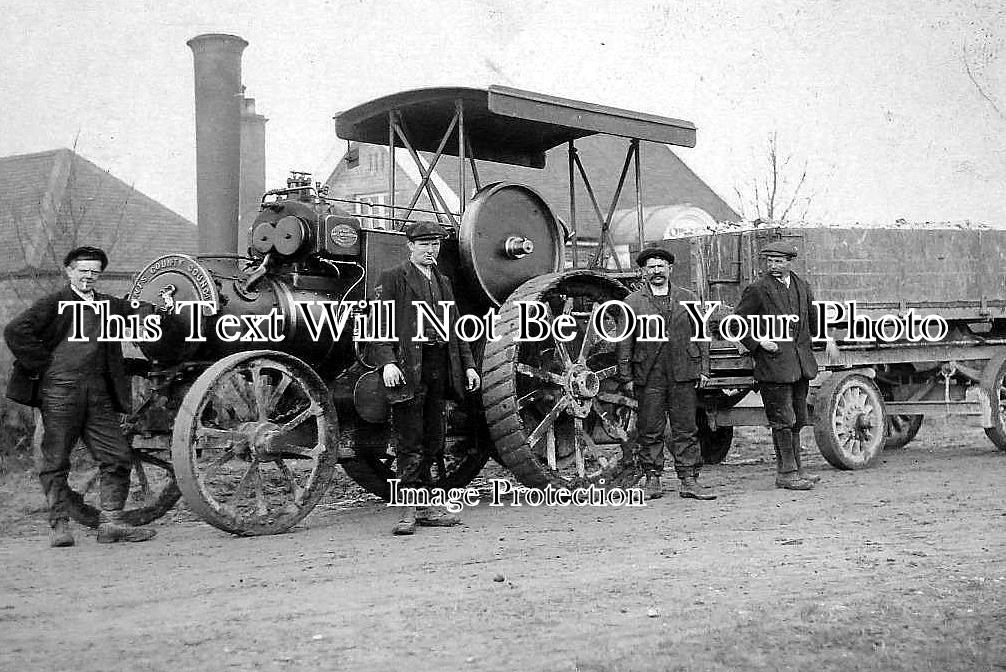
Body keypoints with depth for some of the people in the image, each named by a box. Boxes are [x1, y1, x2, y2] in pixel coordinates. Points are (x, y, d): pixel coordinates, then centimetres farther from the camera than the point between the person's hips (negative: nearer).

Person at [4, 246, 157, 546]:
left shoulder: (111, 306, 15)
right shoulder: (53, 304, 1)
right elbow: (15, 331, -7)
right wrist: (41, 365, -9)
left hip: (99, 394, 4)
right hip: (59, 391, -4)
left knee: (118, 457, -1)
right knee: (55, 461, 1)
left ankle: (110, 523, 6)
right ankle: (59, 525, 10)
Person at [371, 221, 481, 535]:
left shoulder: (443, 282, 21)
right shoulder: (393, 278, 1)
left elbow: (455, 329, 24)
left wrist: (468, 365, 16)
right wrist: (387, 362, -20)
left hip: (439, 366, 6)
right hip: (409, 368, -6)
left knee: (432, 440, 8)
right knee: (410, 442, -5)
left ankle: (427, 508, 15)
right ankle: (409, 510, -2)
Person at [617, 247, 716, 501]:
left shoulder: (687, 298, 11)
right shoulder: (632, 302, 6)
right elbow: (625, 342, 4)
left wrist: (703, 369, 5)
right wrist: (627, 376, -1)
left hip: (684, 375, 1)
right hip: (648, 377, -1)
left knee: (686, 430, 2)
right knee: (650, 431, 3)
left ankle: (689, 481, 8)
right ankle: (652, 479, 14)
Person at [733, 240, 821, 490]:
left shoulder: (802, 287, 12)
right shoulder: (757, 289, -7)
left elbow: (813, 318, 26)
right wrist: (758, 343, -13)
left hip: (800, 363, 6)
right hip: (773, 364, -6)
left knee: (797, 420, 13)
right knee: (783, 420, -4)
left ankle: (795, 468, 23)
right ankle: (786, 473, 4)